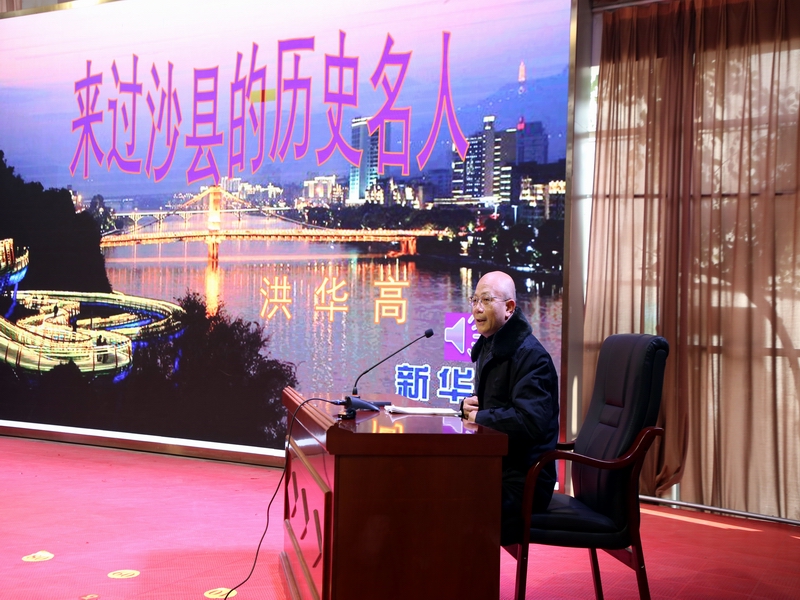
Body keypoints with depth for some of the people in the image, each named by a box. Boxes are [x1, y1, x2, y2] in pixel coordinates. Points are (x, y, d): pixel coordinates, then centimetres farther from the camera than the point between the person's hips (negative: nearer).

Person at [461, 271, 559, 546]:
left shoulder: (531, 355, -17)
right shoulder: (489, 346, 14)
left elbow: (530, 421, -30)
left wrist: (480, 417, -16)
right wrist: (468, 405, 2)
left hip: (522, 482, -10)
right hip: (494, 466, 10)